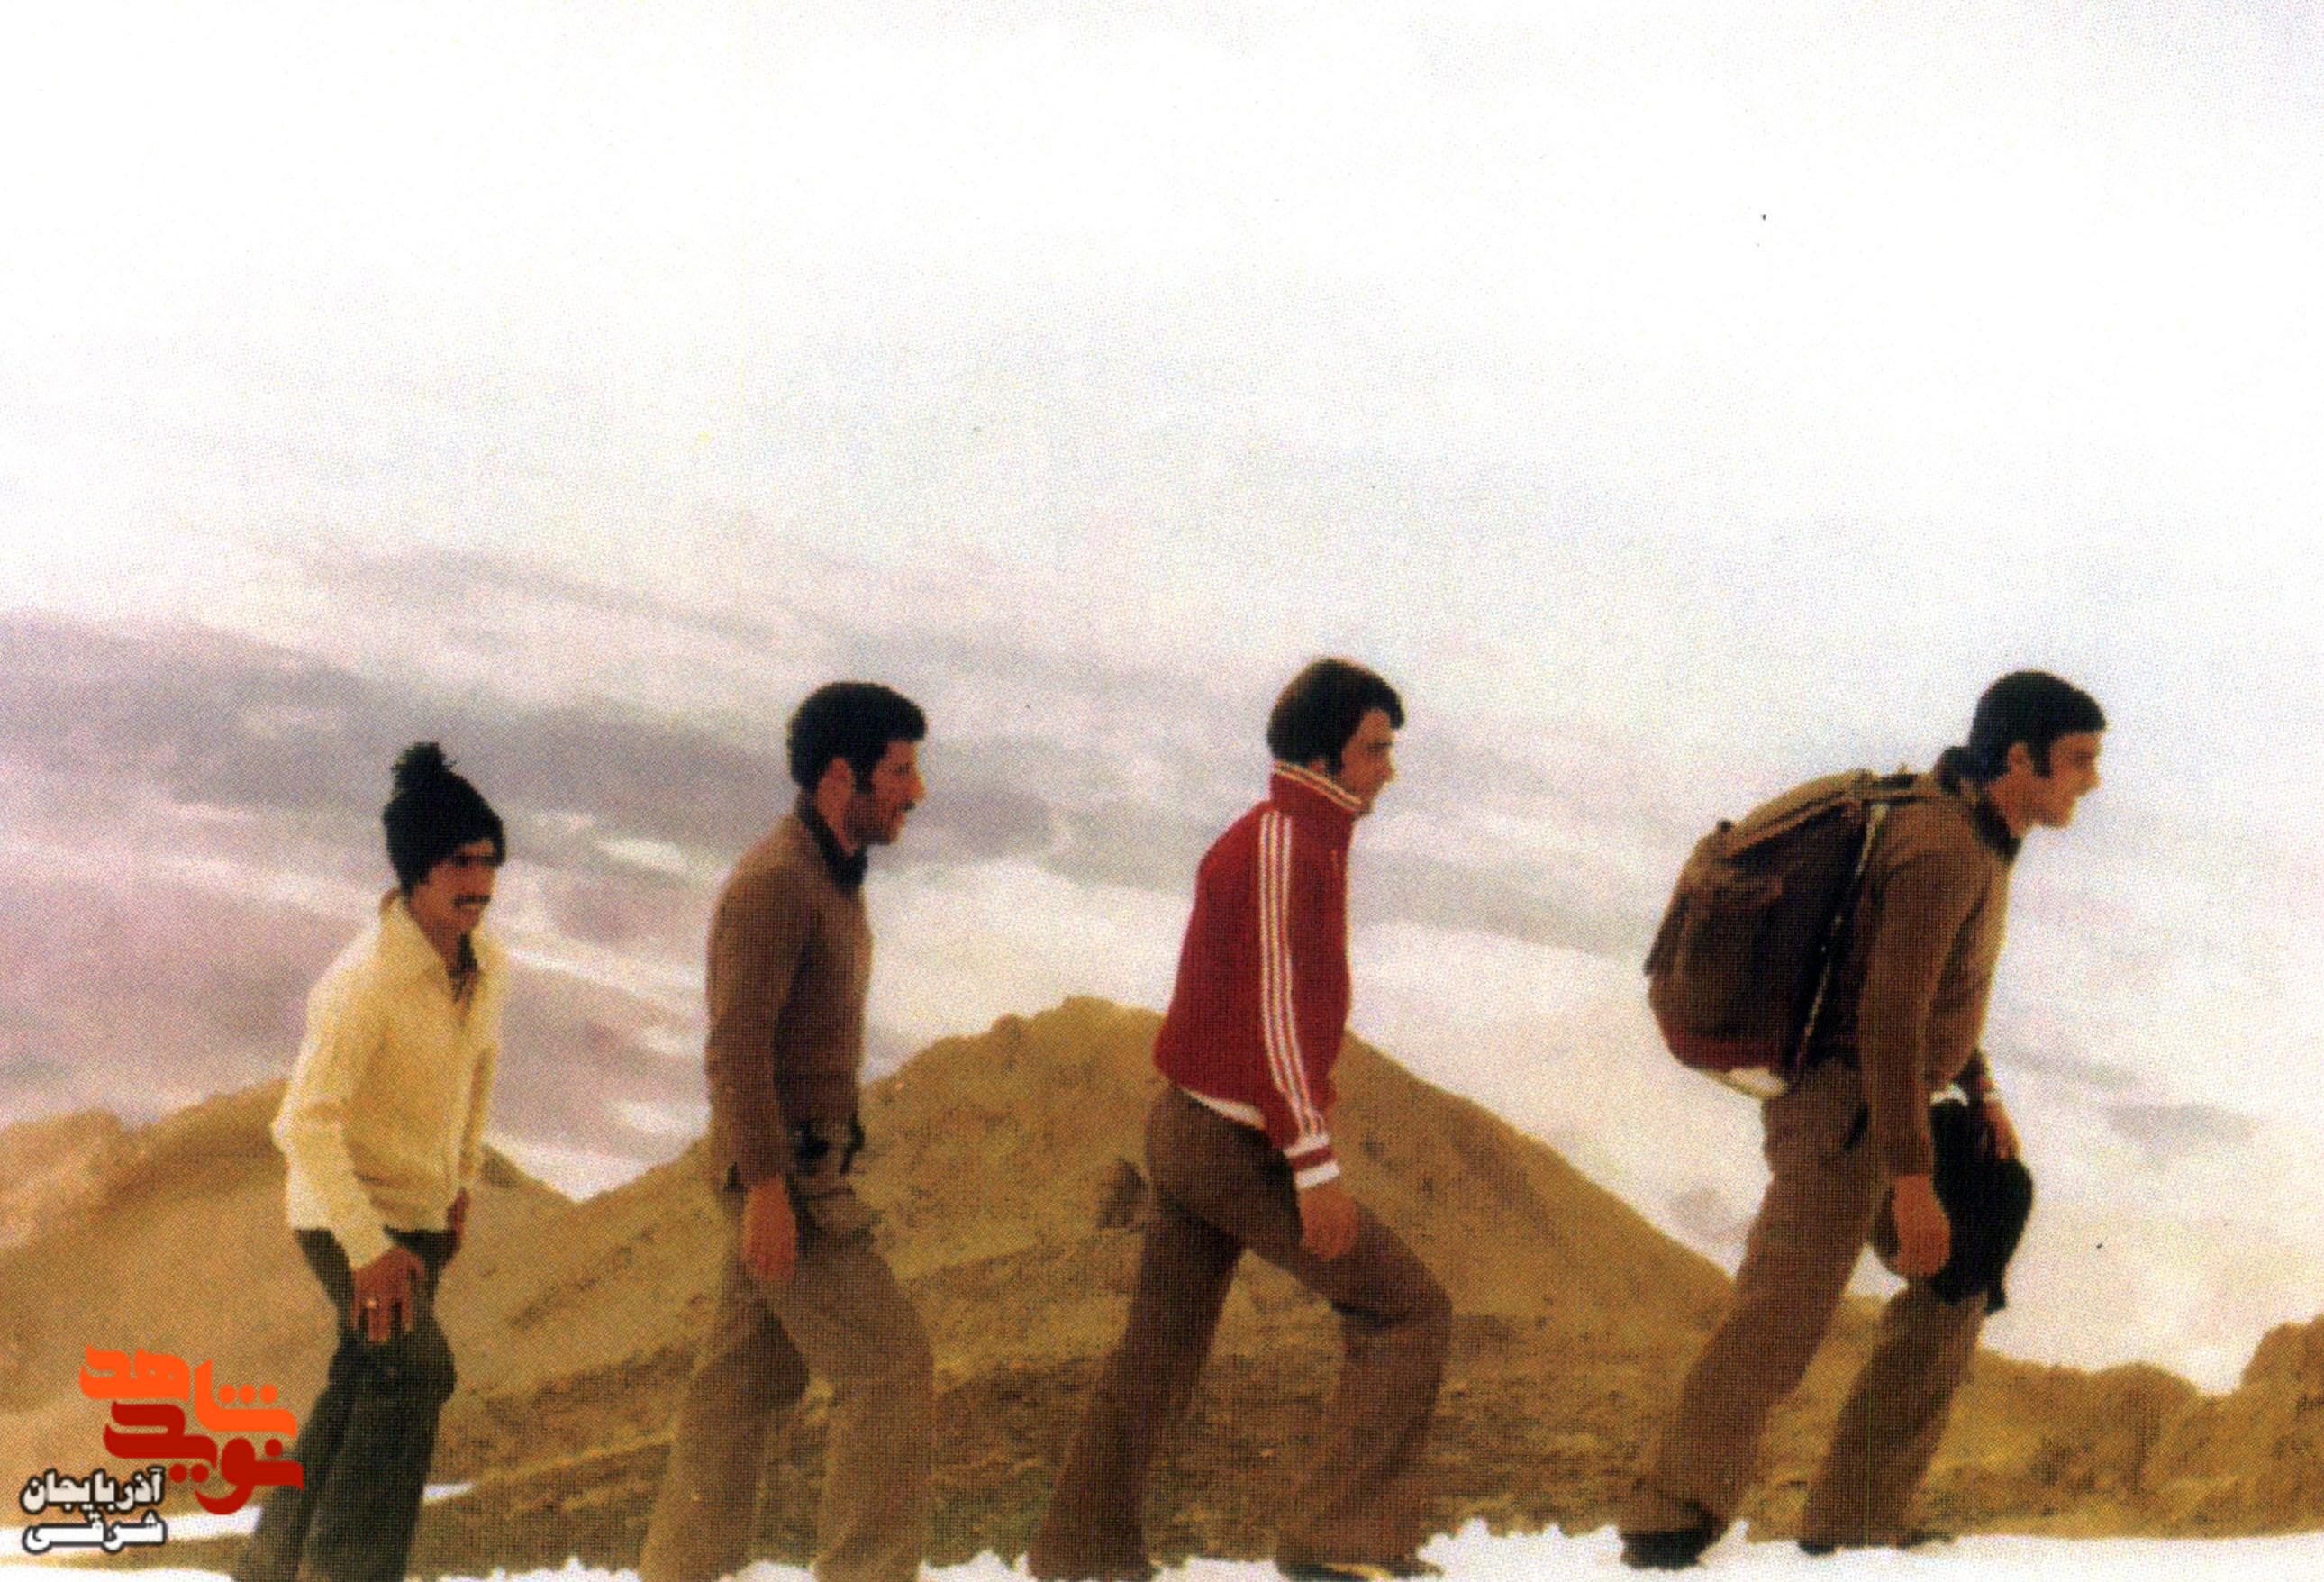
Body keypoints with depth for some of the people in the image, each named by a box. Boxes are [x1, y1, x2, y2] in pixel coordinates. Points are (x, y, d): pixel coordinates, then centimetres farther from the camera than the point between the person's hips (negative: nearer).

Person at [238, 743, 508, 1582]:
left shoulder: (487, 965, -4)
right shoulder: (365, 981, -28)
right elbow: (305, 1121, -30)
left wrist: (461, 1182, 18)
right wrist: (368, 1248, -30)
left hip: (422, 1209, 8)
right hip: (347, 1211, -8)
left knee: (363, 1387, 17)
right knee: (416, 1369, -21)